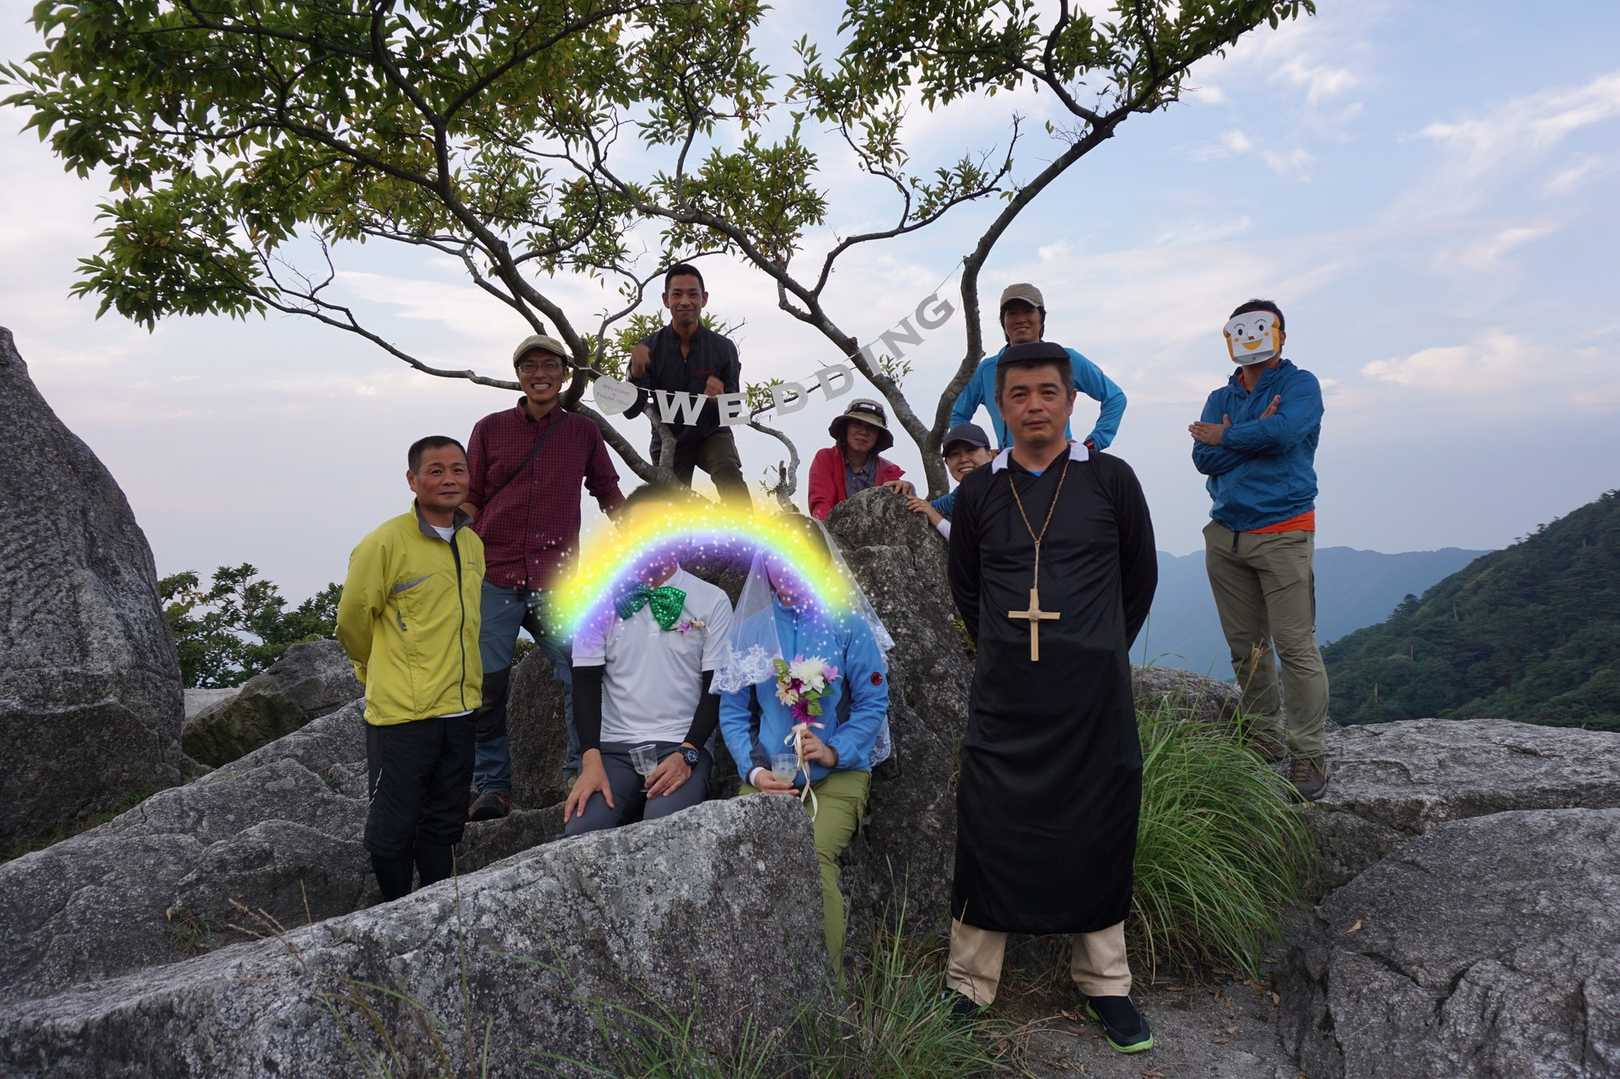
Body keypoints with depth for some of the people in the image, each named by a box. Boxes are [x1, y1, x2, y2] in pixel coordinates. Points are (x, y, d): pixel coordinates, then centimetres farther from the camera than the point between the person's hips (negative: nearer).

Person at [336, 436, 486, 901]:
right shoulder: (385, 542, -13)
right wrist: (384, 674, 10)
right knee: (392, 828, 4)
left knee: (444, 826, 17)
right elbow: (352, 618, -4)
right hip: (401, 713, -6)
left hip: (460, 709, 6)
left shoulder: (473, 544, 7)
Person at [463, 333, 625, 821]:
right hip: (495, 580, 0)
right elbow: (470, 502, 11)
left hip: (557, 581, 0)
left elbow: (608, 493, 20)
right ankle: (492, 786, 15)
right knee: (487, 685, 2)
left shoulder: (584, 433, 11)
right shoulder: (489, 429, 10)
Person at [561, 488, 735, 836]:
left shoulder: (712, 601, 4)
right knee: (580, 833, -23)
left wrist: (687, 754, -12)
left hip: (683, 747, -1)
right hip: (614, 748, 2)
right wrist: (591, 760, -10)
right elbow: (586, 683, 3)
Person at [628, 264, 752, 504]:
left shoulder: (723, 347, -14)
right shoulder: (649, 348, -13)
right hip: (668, 439, 2)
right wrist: (636, 372, -35)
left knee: (728, 471, -32)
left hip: (711, 434, -1)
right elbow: (630, 411, -16)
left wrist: (720, 396, -36)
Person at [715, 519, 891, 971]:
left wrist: (835, 751, -15)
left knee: (815, 854, -29)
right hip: (768, 776, 2)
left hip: (837, 771, -2)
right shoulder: (750, 629, 9)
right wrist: (754, 769, -6)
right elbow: (733, 711, 9)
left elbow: (873, 702, 0)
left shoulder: (848, 625, 2)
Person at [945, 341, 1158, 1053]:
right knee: (987, 832, 3)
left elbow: (1140, 577, 12)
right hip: (1004, 696, 1)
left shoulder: (1110, 479, 2)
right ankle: (970, 987, 18)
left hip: (1093, 694, 0)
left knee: (1097, 834, 8)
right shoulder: (979, 491, 5)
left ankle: (1105, 985, 27)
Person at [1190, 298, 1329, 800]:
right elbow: (1203, 457, 0)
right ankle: (1263, 738, 20)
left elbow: (1284, 430, -18)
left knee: (1296, 647, -8)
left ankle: (1307, 755, -2)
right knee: (1245, 647, 9)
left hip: (1283, 533, -5)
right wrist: (1256, 435, -11)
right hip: (1225, 536, 5)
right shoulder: (1219, 398, 16)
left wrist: (1226, 436, -4)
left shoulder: (1300, 384, 3)